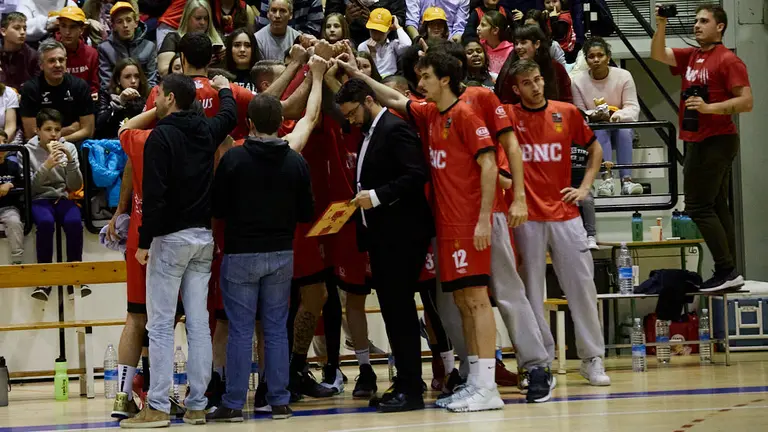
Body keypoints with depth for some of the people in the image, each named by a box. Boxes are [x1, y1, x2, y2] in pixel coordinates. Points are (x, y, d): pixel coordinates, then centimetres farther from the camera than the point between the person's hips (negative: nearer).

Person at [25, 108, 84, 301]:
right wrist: (46, 166, -21)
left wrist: (70, 160, -13)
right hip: (39, 199, -2)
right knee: (46, 222, -36)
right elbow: (29, 188, -7)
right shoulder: (28, 151, 1)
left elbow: (76, 186, 1)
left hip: (63, 198, 2)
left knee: (74, 222, -32)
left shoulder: (69, 148, 8)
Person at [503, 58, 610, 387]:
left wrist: (585, 187, 8)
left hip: (565, 213, 2)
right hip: (527, 217, -1)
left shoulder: (567, 113, 7)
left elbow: (595, 149, 18)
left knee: (582, 286, 0)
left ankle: (592, 359, 7)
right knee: (531, 289, 0)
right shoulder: (508, 116, 2)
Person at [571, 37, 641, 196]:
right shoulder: (578, 81, -6)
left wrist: (618, 115, -30)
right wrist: (594, 115, -26)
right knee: (600, 129, -35)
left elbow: (633, 108, -8)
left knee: (624, 130, -34)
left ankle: (626, 180, -43)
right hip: (594, 132, 0)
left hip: (622, 126, 0)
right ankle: (607, 178, -49)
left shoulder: (623, 76, -7)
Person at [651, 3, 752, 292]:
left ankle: (726, 270, -11)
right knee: (716, 207, 9)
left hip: (716, 142, -9)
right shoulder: (691, 57, 12)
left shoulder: (728, 60, -12)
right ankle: (728, 274, 13)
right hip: (697, 140, 9)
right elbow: (658, 55, 12)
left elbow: (746, 101, -16)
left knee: (699, 207, -12)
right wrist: (661, 24, -2)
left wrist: (709, 107, -25)